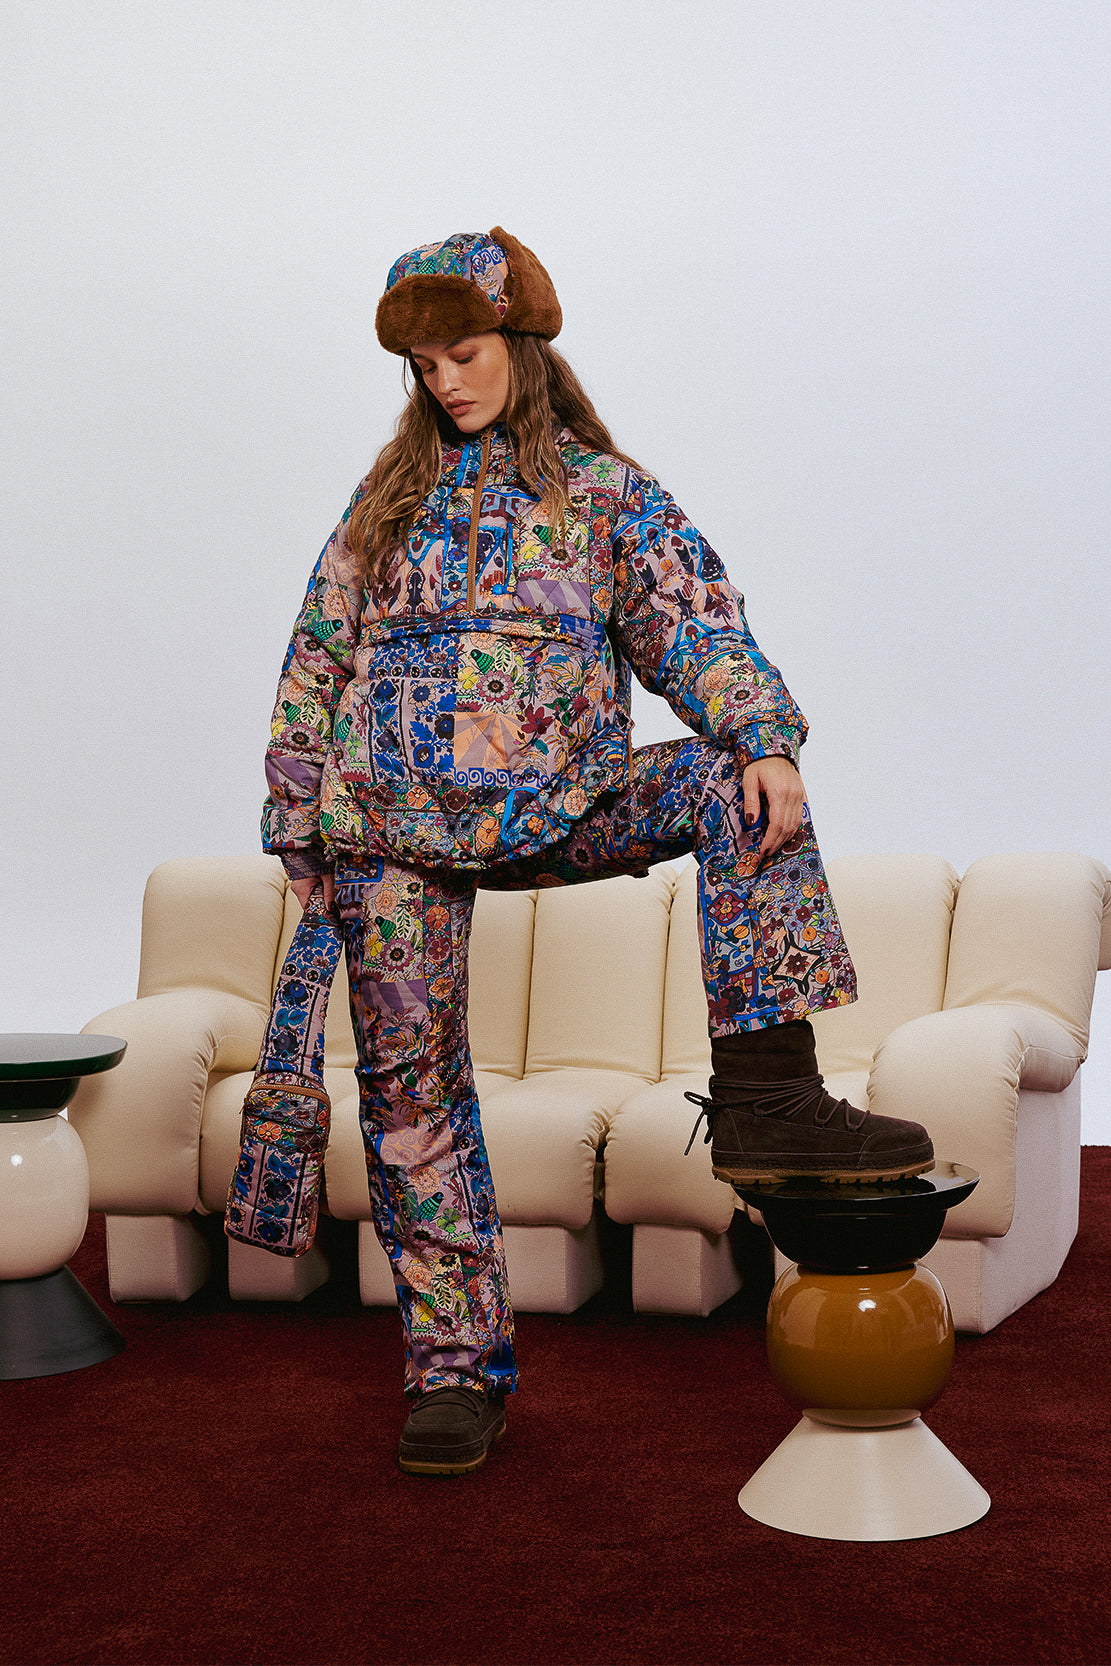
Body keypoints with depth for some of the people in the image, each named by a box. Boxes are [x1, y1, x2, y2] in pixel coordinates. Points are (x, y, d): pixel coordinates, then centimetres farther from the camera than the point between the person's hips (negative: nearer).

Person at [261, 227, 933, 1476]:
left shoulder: (609, 496, 8)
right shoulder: (389, 501, 14)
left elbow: (698, 633, -4)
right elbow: (316, 663, 14)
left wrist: (767, 742, -24)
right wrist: (301, 827, 8)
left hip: (554, 807, -1)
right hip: (393, 833, 2)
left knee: (728, 787, -26)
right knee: (409, 1081, -1)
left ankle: (765, 1099, -30)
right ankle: (455, 1367, 10)